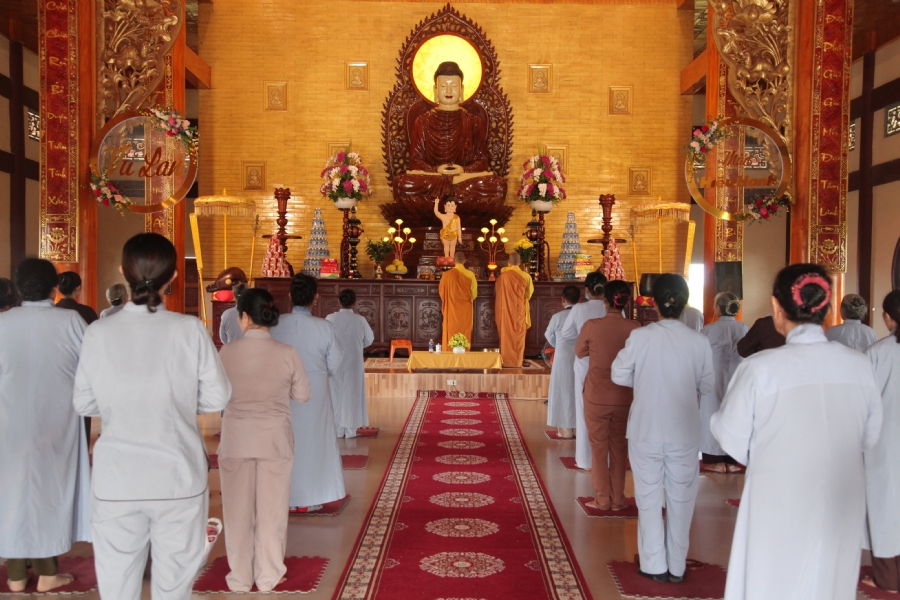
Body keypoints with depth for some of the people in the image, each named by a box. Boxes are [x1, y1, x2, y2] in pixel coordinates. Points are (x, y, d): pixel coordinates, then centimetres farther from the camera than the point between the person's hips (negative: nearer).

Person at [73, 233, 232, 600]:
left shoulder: (99, 333, -6)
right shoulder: (190, 330, -10)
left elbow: (84, 404, 1)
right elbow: (217, 398, -5)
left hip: (117, 480, 1)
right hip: (178, 477, -1)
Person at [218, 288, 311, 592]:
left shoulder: (227, 352, -11)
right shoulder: (287, 353, -11)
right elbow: (302, 395, -2)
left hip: (236, 440, 0)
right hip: (274, 440, 0)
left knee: (239, 509, 13)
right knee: (271, 508, 13)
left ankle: (240, 578, 23)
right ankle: (268, 576, 22)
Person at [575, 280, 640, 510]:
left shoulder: (592, 326, -14)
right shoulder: (634, 328, -10)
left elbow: (579, 352, 3)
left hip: (597, 394, -2)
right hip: (624, 395, 2)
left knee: (599, 445, 10)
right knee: (619, 446, 15)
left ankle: (603, 499, 14)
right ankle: (618, 498, 20)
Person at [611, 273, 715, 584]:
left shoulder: (640, 337, -14)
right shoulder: (699, 342, -10)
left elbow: (619, 375, -3)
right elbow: (707, 386, 1)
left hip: (646, 430, -1)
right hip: (685, 433, 1)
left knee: (649, 498, 13)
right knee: (681, 499, 14)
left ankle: (654, 565, 20)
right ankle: (676, 567, 23)